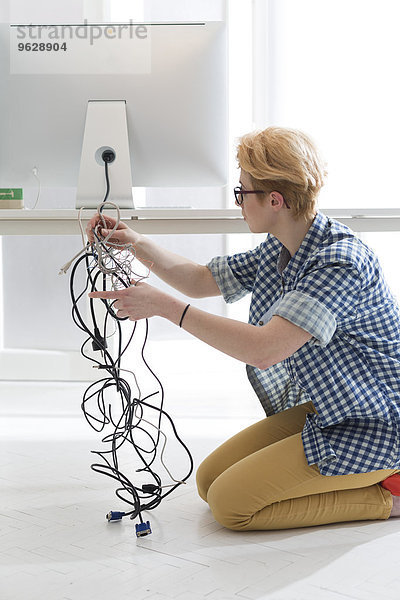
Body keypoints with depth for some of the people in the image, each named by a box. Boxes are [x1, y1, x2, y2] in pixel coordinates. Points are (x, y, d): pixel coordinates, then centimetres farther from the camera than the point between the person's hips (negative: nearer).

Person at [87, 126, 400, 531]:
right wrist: (137, 244, 1)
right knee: (209, 480, 8)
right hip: (321, 409, 9)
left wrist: (164, 306, -33)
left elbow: (264, 350, -38)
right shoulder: (279, 251, 2)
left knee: (230, 502, -13)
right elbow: (201, 280, 14)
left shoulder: (341, 262, -28)